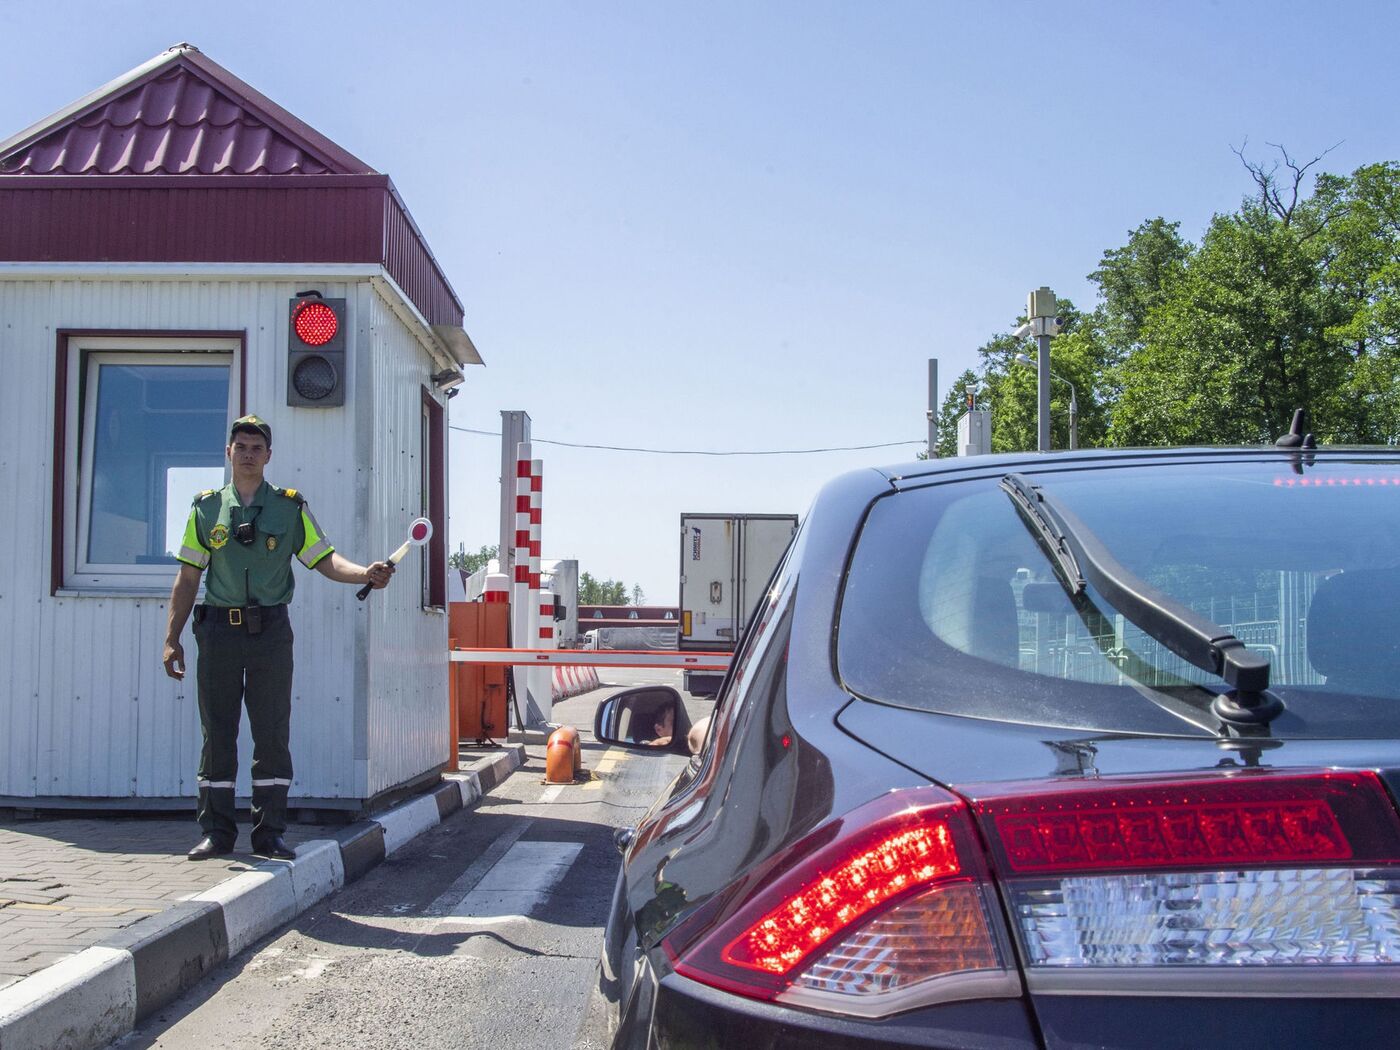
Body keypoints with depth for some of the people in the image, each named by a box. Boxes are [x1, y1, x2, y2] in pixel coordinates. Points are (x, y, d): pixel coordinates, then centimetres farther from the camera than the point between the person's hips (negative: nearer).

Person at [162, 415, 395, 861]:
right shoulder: (206, 507, 8)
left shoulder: (290, 507, 6)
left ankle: (269, 833, 9)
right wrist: (172, 639, 5)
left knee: (272, 734, 1)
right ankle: (217, 833, 13)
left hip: (270, 631, -1)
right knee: (217, 734, 4)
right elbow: (188, 578, 9)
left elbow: (325, 559, 0)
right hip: (219, 630, 1)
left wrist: (366, 573, -20)